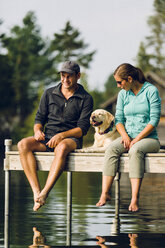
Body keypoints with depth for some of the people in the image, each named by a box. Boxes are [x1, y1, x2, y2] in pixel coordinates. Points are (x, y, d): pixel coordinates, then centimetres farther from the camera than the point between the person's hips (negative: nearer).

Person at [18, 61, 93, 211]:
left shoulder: (86, 99, 4)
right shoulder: (49, 94, 14)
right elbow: (39, 118, 15)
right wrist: (38, 130, -10)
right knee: (23, 144, -28)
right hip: (47, 137, 4)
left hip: (71, 138, -4)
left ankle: (45, 193, -46)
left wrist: (62, 135, -21)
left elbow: (83, 128, -5)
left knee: (62, 147, -41)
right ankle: (36, 192, -36)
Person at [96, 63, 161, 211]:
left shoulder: (151, 91, -5)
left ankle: (135, 198, -44)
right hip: (128, 137, 4)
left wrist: (137, 139, -17)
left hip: (148, 138, -4)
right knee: (111, 149, -27)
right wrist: (125, 136, -10)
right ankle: (105, 193, -34)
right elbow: (118, 119, 10)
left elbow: (154, 120, -11)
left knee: (135, 150, -37)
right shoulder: (123, 94, 11)